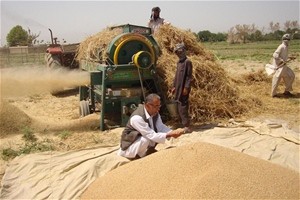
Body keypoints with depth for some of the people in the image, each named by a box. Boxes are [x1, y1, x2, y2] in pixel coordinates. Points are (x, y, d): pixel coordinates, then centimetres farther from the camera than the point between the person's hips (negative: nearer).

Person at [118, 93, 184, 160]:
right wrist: (170, 134, -32)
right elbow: (152, 136, -31)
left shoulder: (155, 112, -9)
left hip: (143, 143, 8)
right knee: (146, 139, -31)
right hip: (129, 147, -8)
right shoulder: (137, 117, -31)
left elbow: (161, 127, -3)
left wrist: (173, 132, -22)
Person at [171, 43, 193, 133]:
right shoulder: (179, 62, 16)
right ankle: (184, 124, 20)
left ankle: (187, 127, -7)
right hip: (178, 88, 9)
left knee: (183, 107, -10)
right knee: (179, 107, 11)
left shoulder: (187, 62, -10)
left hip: (183, 88, -9)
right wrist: (174, 86, 16)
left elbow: (189, 76, -13)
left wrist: (186, 88, -18)